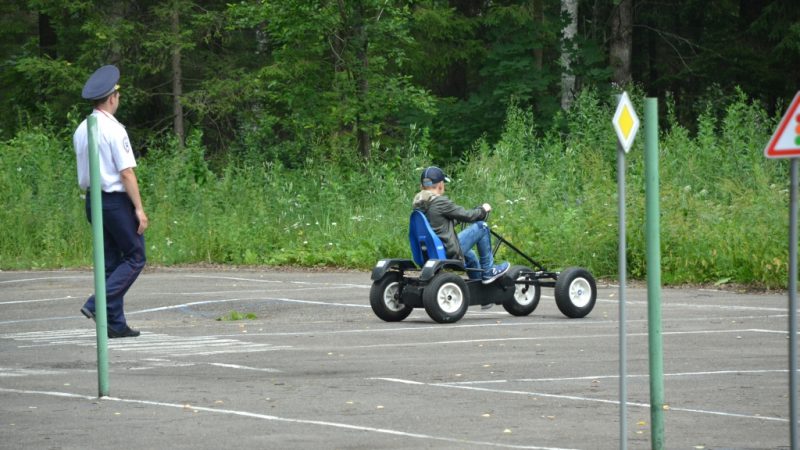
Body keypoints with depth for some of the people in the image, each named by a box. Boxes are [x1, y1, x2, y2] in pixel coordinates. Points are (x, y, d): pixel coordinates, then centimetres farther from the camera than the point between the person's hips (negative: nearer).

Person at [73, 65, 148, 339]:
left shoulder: (81, 131, 8)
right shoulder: (114, 130, -15)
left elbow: (84, 171, 13)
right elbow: (126, 173, -17)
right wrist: (139, 208, -14)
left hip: (93, 200, 8)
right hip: (117, 200, -8)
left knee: (111, 261, 12)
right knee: (135, 257, 1)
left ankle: (116, 324, 11)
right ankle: (98, 304, -13)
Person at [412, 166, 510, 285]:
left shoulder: (418, 204, 7)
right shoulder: (439, 202, -19)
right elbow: (467, 216, -10)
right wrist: (483, 210, 11)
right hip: (448, 252, -9)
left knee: (470, 256, 36)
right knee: (481, 227, 3)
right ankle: (488, 271, 12)